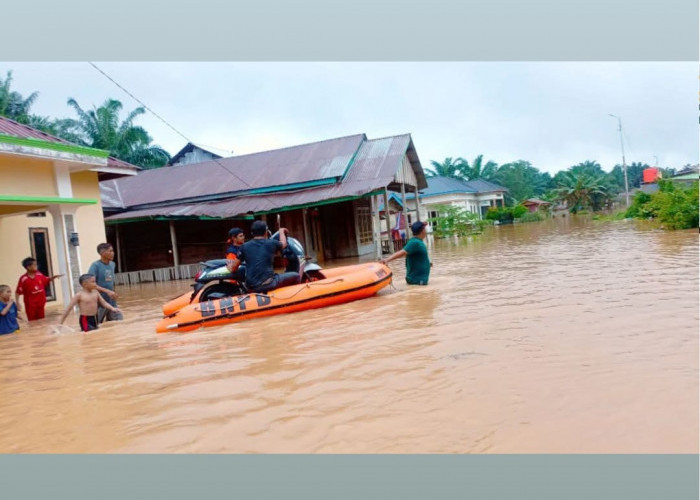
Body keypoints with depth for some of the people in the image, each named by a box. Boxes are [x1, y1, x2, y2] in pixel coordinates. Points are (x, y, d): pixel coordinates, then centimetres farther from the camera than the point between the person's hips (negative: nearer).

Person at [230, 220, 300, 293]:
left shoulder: (245, 246, 5)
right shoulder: (271, 243, -1)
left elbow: (235, 266, 10)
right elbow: (283, 244, 22)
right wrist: (281, 231, 40)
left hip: (251, 287, 4)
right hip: (268, 284, -4)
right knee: (295, 276, 11)